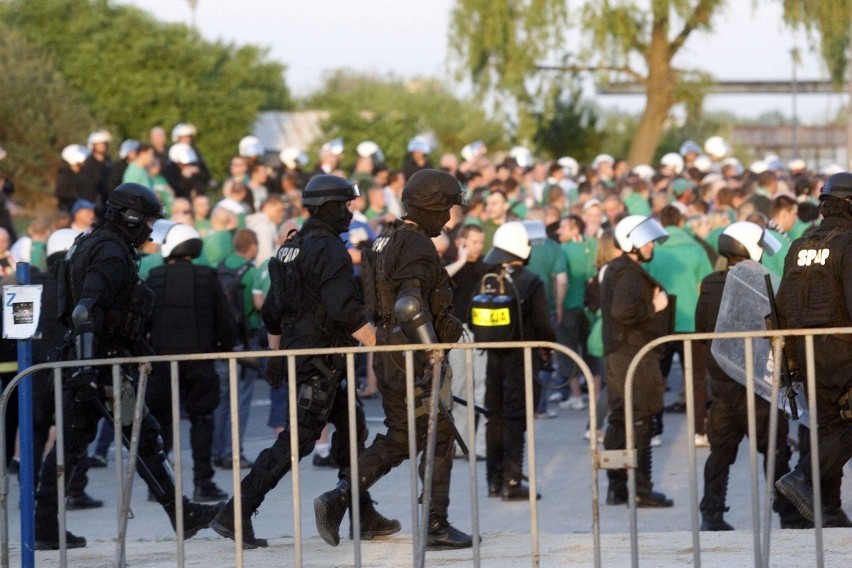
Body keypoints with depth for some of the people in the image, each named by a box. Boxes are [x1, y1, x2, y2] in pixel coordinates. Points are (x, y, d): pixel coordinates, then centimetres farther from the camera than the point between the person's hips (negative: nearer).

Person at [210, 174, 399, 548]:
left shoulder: (291, 248, 15)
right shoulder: (330, 250, -15)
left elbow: (272, 311, 20)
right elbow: (345, 311, -24)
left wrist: (276, 356, 27)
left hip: (295, 355, 10)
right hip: (319, 361, -10)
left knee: (351, 426, 16)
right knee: (297, 440, -9)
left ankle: (364, 517, 19)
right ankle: (236, 515, -11)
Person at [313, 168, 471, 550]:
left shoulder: (388, 241, 14)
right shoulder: (417, 247, -17)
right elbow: (411, 305, -29)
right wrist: (433, 354, -30)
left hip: (388, 356, 9)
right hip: (412, 357, -9)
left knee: (398, 440, 14)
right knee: (438, 439, 1)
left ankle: (338, 499, 2)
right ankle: (436, 526, 5)